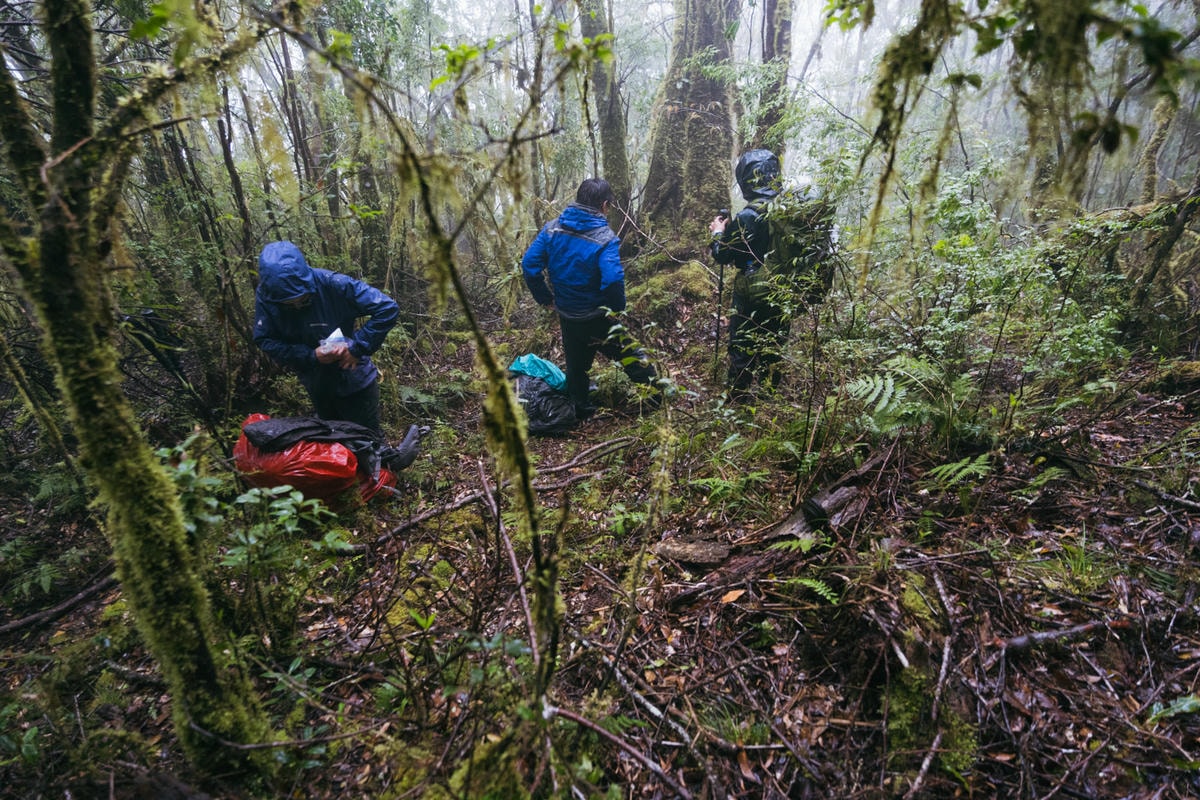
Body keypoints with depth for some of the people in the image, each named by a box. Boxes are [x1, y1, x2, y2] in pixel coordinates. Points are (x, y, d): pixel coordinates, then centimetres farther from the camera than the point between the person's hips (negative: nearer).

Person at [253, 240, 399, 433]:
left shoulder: (331, 284, -29)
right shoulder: (265, 296, -17)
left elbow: (388, 308, -29)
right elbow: (265, 341, -11)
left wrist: (357, 348, -29)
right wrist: (311, 356, -25)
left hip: (355, 382, -4)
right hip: (317, 386, 4)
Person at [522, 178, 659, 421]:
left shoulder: (552, 228, -5)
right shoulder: (605, 238, -19)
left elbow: (529, 264, -7)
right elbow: (613, 279, -32)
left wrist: (544, 297, 5)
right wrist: (618, 306, -12)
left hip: (566, 316, 5)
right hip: (595, 318, -5)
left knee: (576, 364, 22)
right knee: (632, 356, 12)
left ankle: (580, 411, 37)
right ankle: (656, 397, 23)